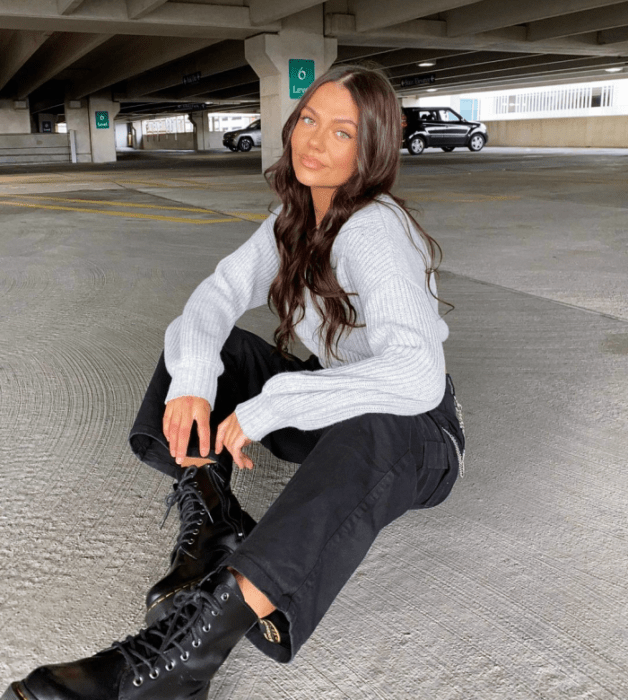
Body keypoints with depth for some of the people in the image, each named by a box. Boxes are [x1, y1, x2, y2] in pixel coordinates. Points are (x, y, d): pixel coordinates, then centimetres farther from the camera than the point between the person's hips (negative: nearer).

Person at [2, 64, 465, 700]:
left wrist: (268, 408, -34)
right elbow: (221, 291, -5)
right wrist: (192, 380, -26)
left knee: (366, 435, -44)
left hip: (413, 436, -7)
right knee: (194, 345, -2)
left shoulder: (375, 230, -24)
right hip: (328, 408, 8)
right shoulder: (296, 215, 1)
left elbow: (416, 376, -38)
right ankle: (212, 523, -16)